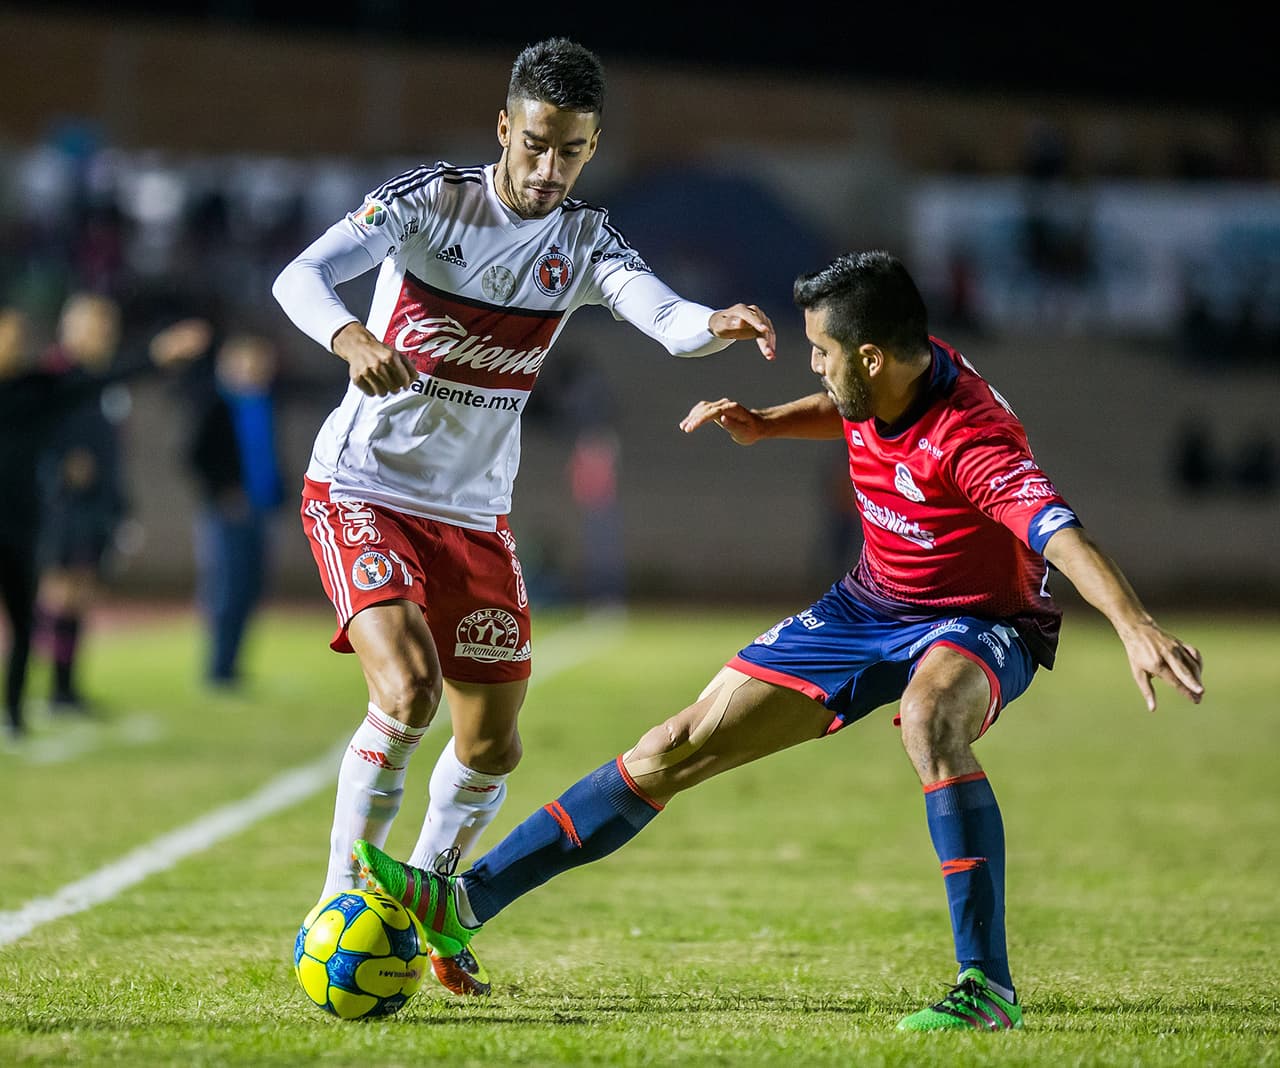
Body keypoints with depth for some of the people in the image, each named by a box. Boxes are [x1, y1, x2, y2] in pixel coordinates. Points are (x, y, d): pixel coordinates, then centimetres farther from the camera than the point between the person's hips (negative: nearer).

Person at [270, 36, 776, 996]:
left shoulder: (584, 240, -1)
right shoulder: (430, 200, -12)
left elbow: (667, 320, -19)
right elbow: (299, 277, -24)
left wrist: (719, 324, -43)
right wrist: (352, 338, -46)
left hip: (475, 516, 5)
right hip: (362, 491, -5)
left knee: (491, 746, 5)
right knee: (408, 688, -25)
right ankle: (338, 910, -12)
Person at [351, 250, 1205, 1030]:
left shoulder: (969, 439, -33)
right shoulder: (880, 384, -10)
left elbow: (1061, 530, -49)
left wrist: (1134, 625, -65)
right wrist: (763, 425, 2)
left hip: (980, 625, -7)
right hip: (870, 605, 8)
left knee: (930, 717, -44)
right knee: (680, 746, 4)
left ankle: (988, 986, -39)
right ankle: (464, 902, 10)